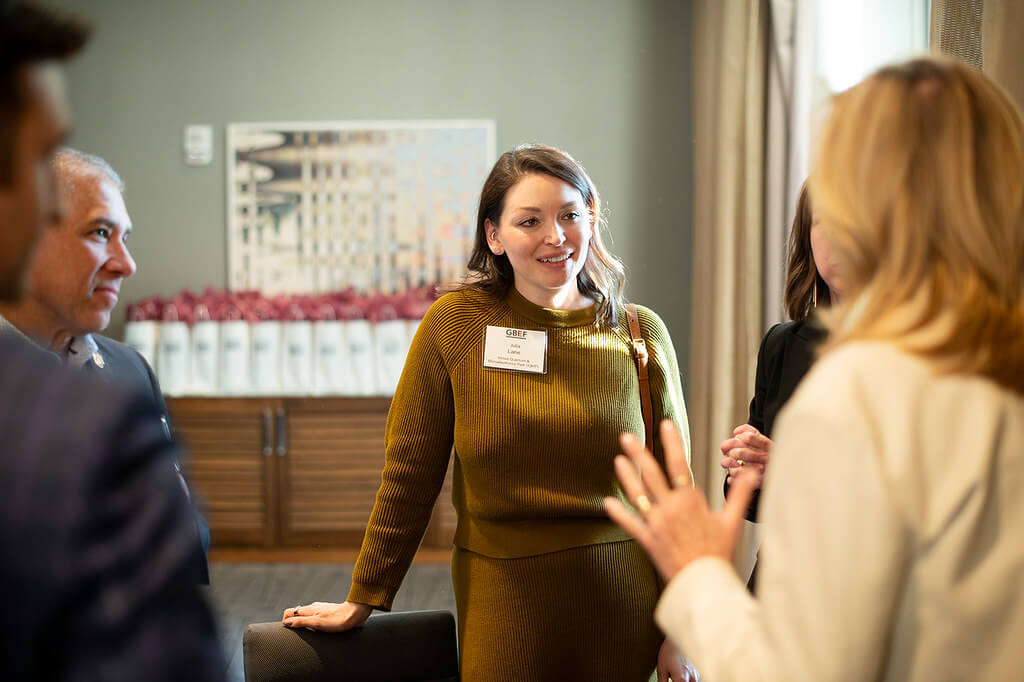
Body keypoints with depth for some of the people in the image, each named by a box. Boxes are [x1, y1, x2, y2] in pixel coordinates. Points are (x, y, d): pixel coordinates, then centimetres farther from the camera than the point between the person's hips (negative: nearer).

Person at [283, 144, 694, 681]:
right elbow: (409, 475, 0)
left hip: (623, 608, 1)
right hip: (505, 606, -1)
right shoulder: (455, 324, -4)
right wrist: (363, 599, 4)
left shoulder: (641, 335, 0)